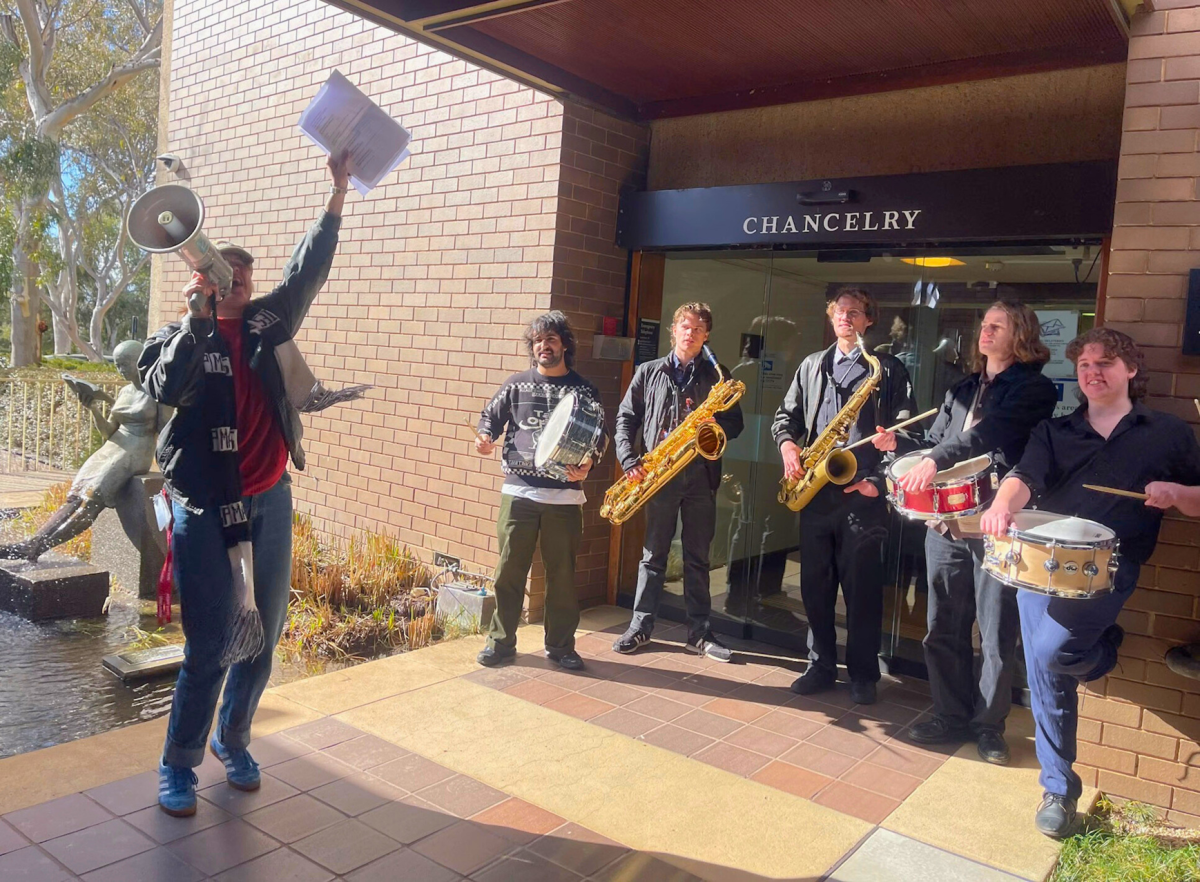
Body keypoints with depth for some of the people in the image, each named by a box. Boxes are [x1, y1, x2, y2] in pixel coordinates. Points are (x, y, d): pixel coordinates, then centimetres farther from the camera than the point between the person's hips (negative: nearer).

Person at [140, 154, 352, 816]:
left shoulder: (266, 322, 10)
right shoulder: (179, 338, 2)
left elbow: (307, 272, 5)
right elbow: (170, 389, -17)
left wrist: (337, 196, 1)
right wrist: (198, 317, -20)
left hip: (269, 501, 4)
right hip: (205, 506, -4)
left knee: (264, 634, 11)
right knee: (209, 644, -3)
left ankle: (233, 740, 31)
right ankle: (178, 765, 16)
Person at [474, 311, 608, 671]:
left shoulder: (584, 390, 6)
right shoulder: (517, 384, 8)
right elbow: (491, 415, 12)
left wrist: (587, 465, -15)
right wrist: (485, 437, -10)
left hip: (565, 496, 0)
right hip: (518, 492, 1)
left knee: (562, 574, 7)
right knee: (509, 570, 5)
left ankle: (560, 646, 20)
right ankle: (501, 641, 18)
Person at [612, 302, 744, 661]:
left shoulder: (717, 376, 8)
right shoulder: (649, 372, 7)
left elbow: (735, 424, 8)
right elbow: (626, 418, 7)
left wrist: (714, 424, -14)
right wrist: (629, 461, -5)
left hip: (701, 474, 1)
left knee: (697, 556, 7)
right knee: (653, 553, 5)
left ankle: (700, 632, 15)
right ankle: (640, 626, 15)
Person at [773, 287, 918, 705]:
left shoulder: (888, 369, 3)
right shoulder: (812, 366, 16)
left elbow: (905, 430, -3)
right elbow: (786, 415, 19)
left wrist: (879, 480, -12)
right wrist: (788, 444, -2)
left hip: (862, 492, -4)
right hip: (815, 491, 4)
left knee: (862, 587, 1)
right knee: (815, 584, 9)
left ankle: (863, 674, 14)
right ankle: (821, 666, 22)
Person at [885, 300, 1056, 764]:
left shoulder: (1034, 389, -1)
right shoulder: (962, 390, 18)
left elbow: (991, 433, -18)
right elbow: (935, 441, 18)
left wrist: (936, 460, -30)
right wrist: (910, 469, -1)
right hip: (946, 522, 6)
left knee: (996, 635, 3)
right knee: (944, 629, 10)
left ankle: (989, 724, 19)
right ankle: (951, 716, 24)